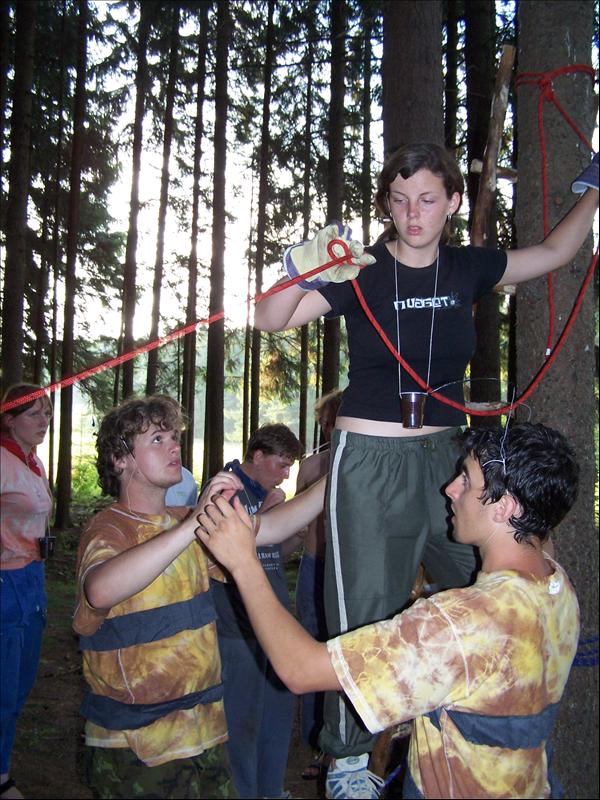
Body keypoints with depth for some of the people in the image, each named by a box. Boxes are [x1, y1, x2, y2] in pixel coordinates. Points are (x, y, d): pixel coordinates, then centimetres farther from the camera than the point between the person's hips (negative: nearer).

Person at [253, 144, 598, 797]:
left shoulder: (467, 269, 5)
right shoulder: (361, 272, -6)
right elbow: (269, 319, -14)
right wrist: (302, 270, -32)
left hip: (445, 457, 4)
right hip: (369, 463, -4)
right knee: (364, 615, 0)